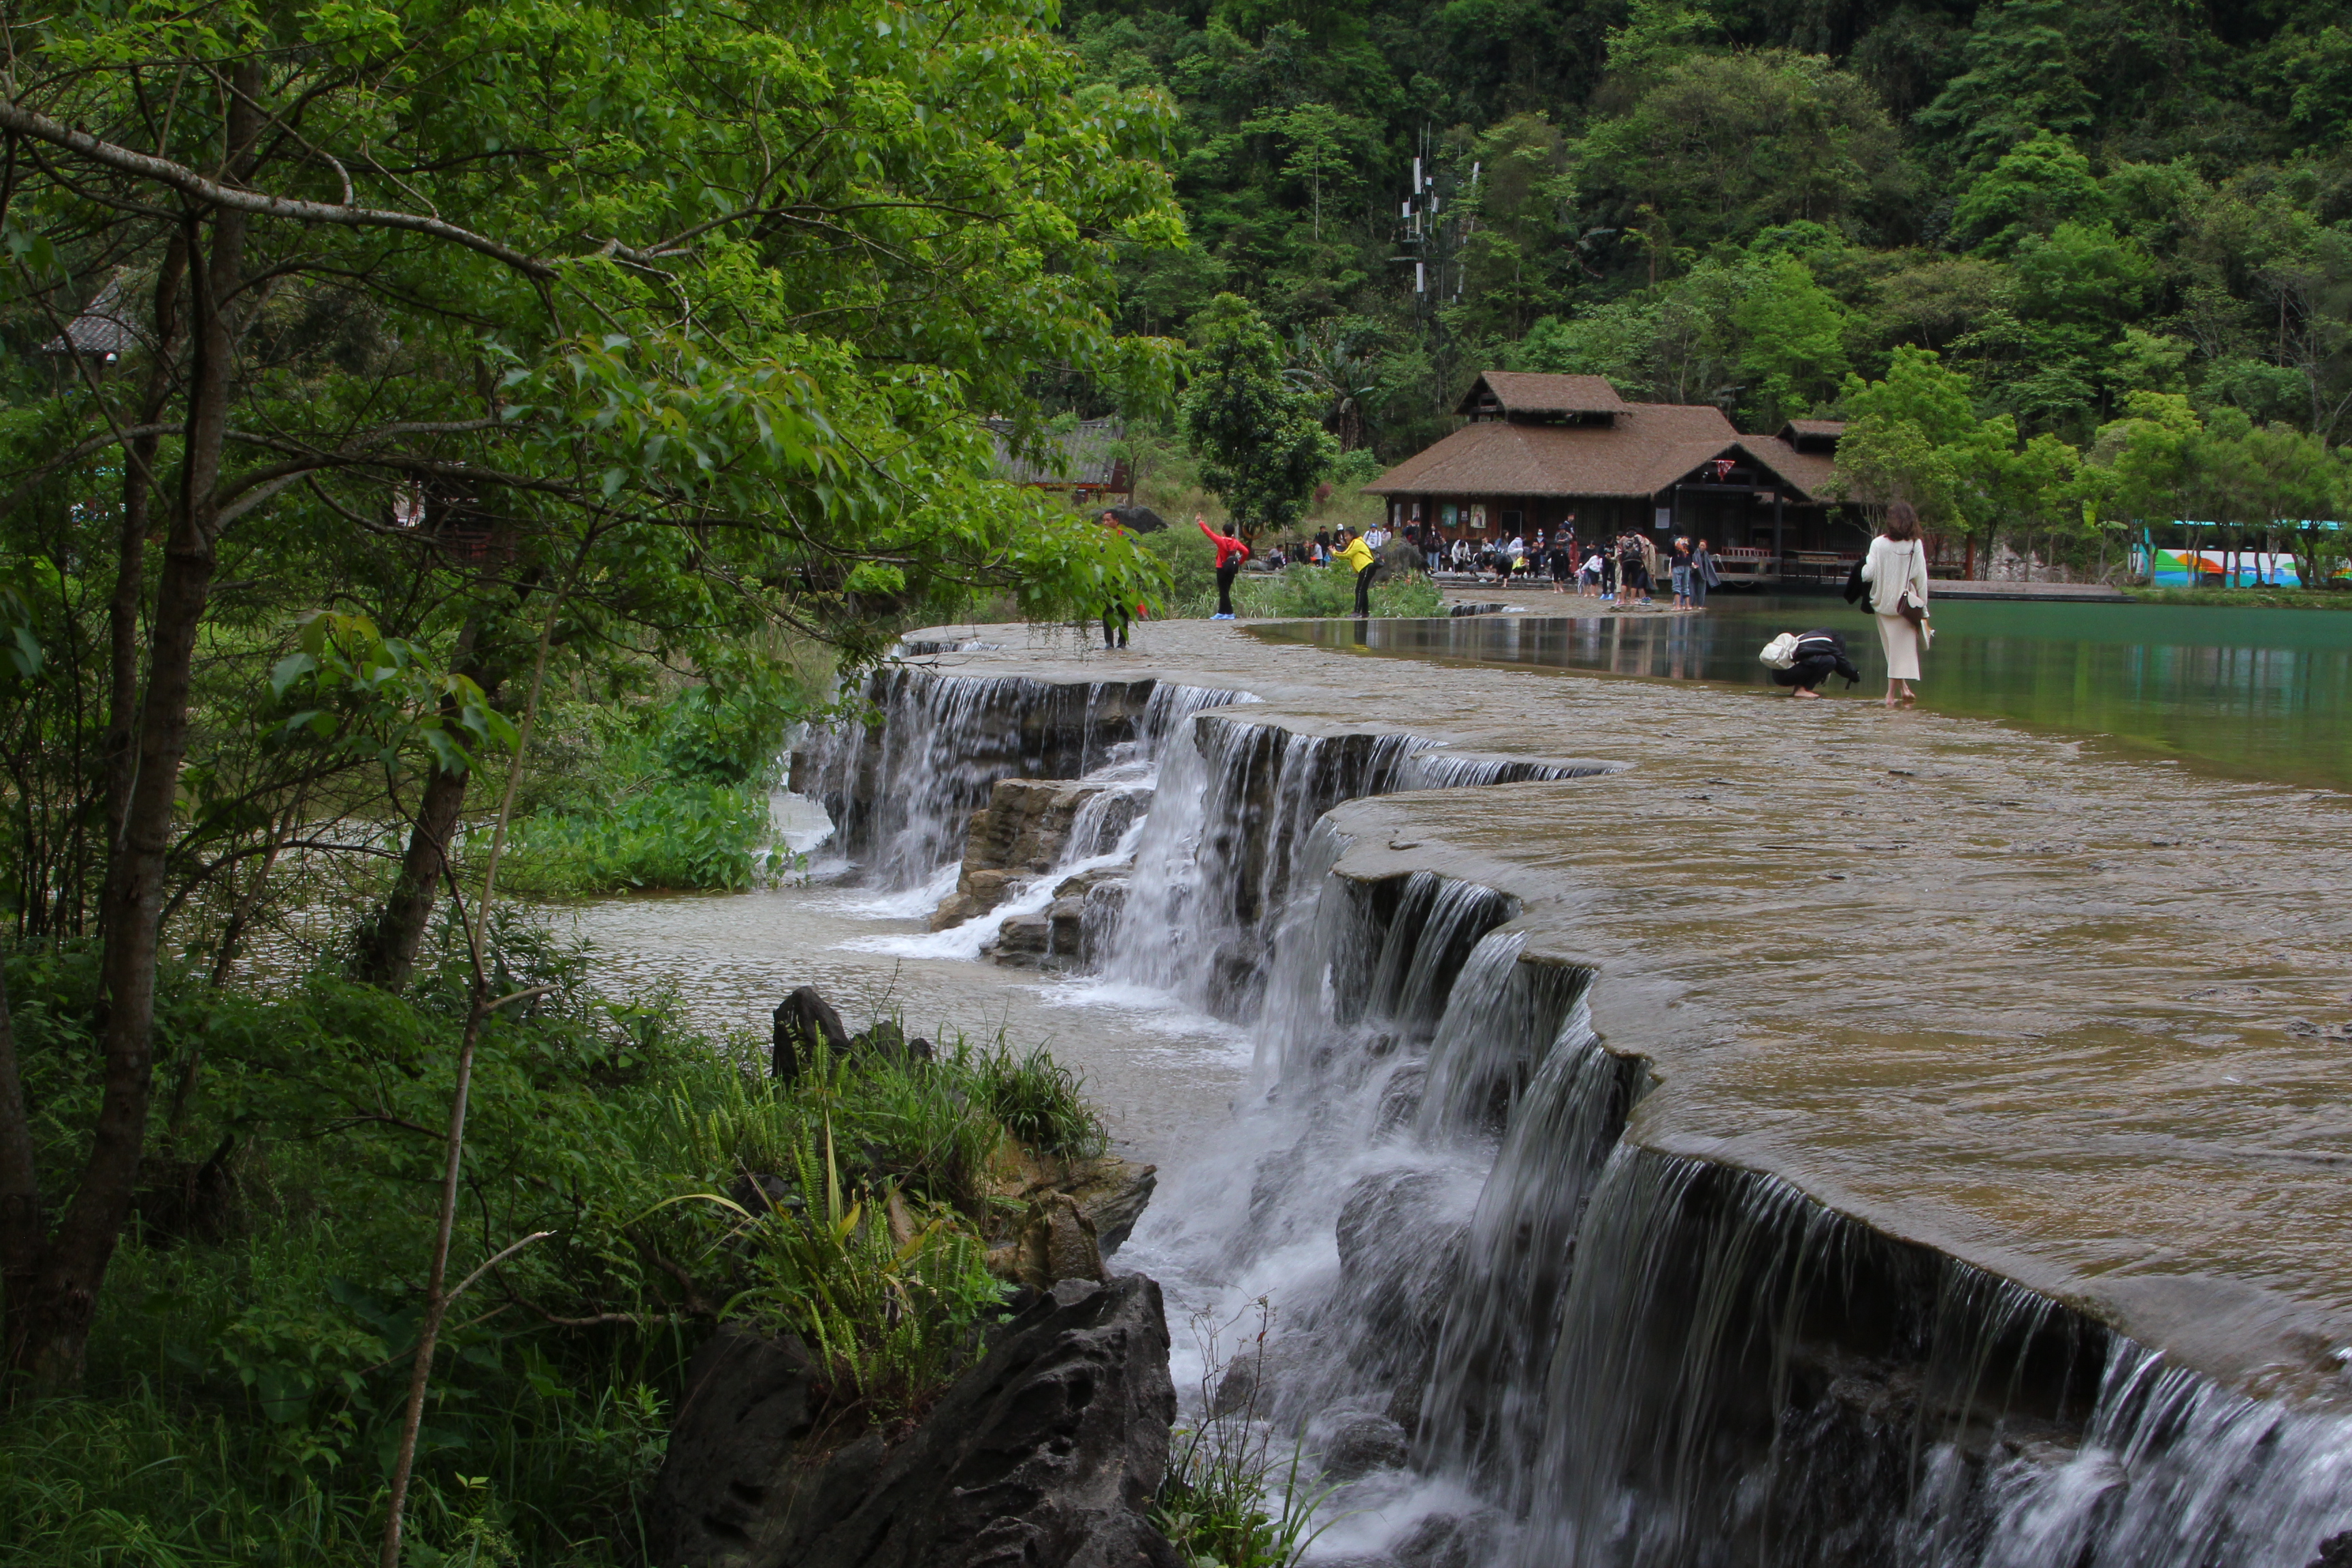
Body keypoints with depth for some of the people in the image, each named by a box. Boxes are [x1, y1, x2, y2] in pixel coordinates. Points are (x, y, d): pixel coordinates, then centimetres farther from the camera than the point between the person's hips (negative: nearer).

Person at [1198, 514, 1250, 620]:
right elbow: (1246, 551, -7)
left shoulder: (1221, 540, -12)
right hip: (1232, 568, 6)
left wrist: (1200, 522, 4)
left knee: (1223, 592, -2)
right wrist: (1240, 562, 6)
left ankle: (1230, 614, -7)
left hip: (1222, 568, -6)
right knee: (1225, 591, 14)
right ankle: (1221, 613, 19)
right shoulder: (1236, 542, 1)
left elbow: (1209, 532, -7)